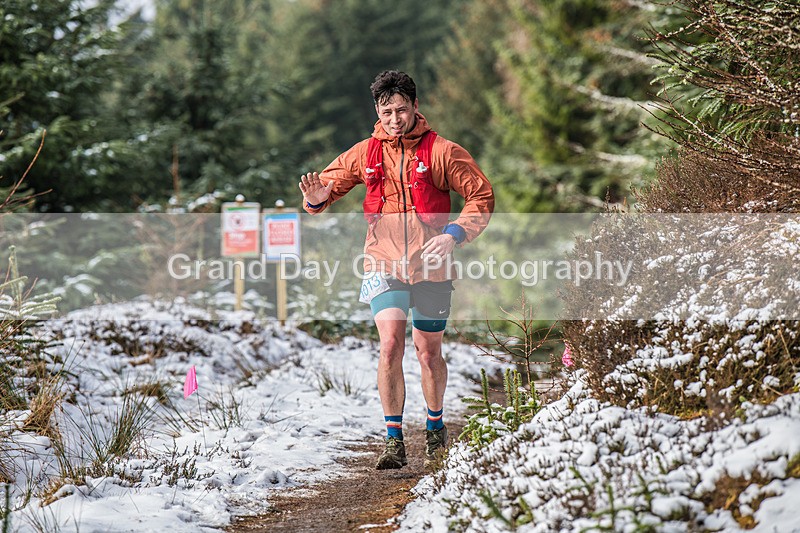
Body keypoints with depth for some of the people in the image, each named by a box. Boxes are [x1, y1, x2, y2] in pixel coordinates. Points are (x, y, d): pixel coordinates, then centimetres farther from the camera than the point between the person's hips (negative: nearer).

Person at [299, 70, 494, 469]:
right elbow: (328, 186, 12)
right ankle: (394, 440, -11)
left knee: (428, 352, 9)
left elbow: (482, 196, 1)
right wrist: (316, 198, -13)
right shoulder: (365, 154, 4)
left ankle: (435, 426, 34)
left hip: (430, 265, -1)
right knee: (390, 345, -16)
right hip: (384, 265, 1)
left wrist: (454, 233, -14)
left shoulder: (441, 151, -3)